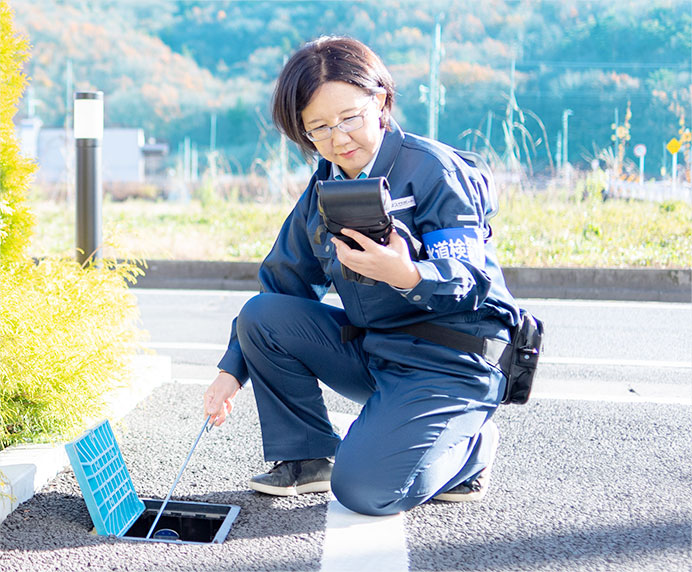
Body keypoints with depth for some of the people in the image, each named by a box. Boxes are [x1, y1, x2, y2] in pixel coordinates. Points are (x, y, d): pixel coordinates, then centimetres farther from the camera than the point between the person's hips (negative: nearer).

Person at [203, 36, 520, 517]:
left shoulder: (434, 170, -15)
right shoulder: (324, 189, 7)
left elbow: (468, 284, -21)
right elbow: (282, 283, 12)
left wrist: (408, 277, -43)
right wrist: (233, 369, 5)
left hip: (450, 363, -7)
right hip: (370, 351, 7)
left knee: (364, 490, -24)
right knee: (261, 314, -9)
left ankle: (468, 448, 5)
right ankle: (306, 457, 4)